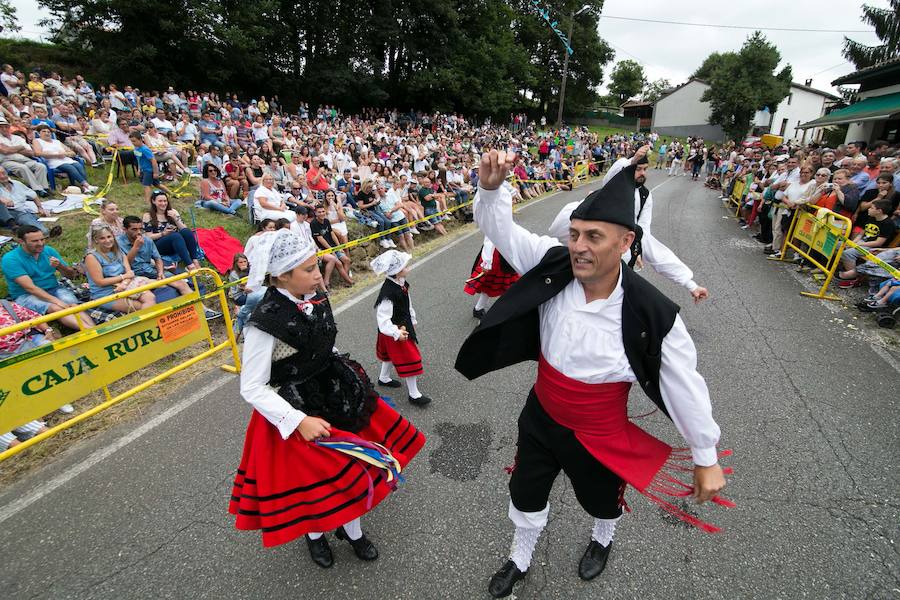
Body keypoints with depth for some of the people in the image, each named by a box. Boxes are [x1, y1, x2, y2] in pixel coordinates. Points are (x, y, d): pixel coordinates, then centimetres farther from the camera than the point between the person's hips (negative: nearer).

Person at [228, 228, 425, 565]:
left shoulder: (316, 300, -6)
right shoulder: (265, 322, -26)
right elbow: (252, 389, -19)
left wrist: (347, 384, 15)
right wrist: (299, 421, -25)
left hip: (334, 395, 6)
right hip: (294, 411, -6)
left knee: (352, 464, 17)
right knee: (309, 479, 14)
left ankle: (352, 531, 45)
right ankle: (314, 534, 48)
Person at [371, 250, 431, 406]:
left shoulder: (401, 283, -5)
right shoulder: (388, 293, -34)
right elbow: (383, 319, -33)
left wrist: (412, 319, 21)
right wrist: (397, 333, -39)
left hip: (404, 325, 9)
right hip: (397, 330, -9)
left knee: (392, 354, 28)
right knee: (409, 359, 1)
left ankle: (383, 378, 53)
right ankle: (414, 394, 18)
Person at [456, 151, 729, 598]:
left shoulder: (652, 313, -29)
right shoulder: (554, 264, -22)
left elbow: (685, 387, -16)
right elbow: (499, 226, -18)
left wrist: (707, 459, -5)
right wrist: (491, 187, -40)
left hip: (600, 436, -2)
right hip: (540, 417, 3)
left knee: (602, 502, 30)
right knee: (526, 495, 26)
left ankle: (603, 539, 70)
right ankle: (520, 559, 59)